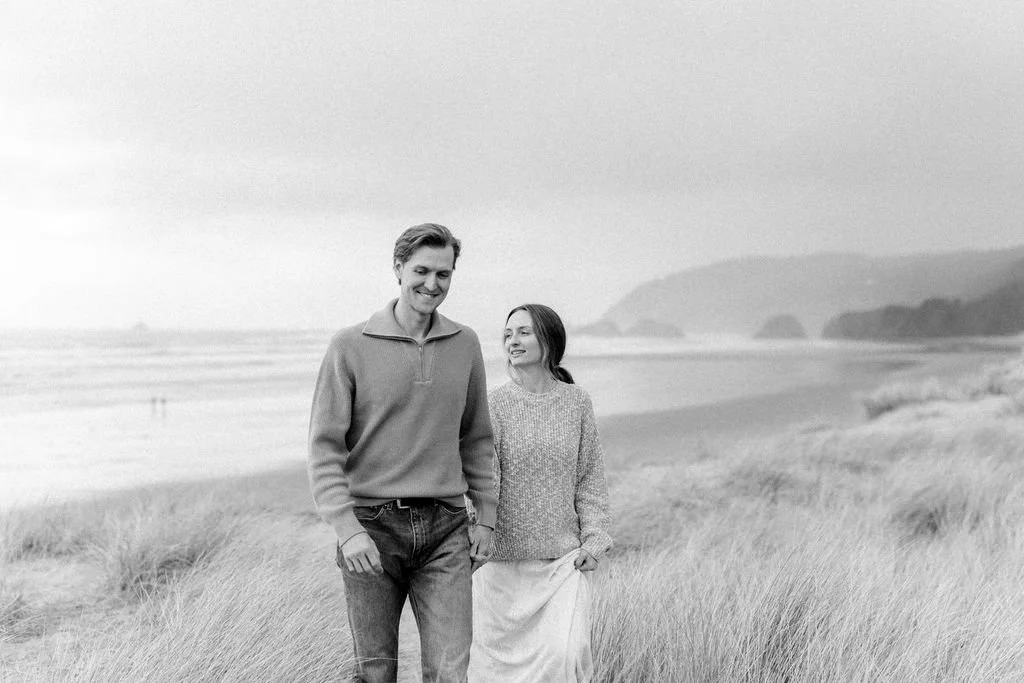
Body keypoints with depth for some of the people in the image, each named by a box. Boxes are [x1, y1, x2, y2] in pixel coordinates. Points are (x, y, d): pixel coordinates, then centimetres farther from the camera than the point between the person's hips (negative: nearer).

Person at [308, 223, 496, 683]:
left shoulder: (464, 344, 8)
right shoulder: (350, 346, -3)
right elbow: (324, 448, -4)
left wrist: (485, 516, 12)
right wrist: (348, 529, -13)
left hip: (445, 529, 2)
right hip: (372, 526, -2)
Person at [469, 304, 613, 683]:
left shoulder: (576, 402, 3)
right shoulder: (493, 405, -2)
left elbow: (590, 476, 8)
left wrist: (594, 537, 0)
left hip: (564, 556, 0)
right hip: (503, 558, 0)